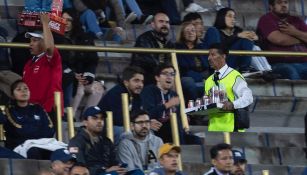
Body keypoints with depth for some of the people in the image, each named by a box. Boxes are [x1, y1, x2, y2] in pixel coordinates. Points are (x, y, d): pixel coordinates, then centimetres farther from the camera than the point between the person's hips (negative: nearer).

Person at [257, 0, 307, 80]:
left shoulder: (296, 20, 25)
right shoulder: (266, 20, 8)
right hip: (281, 64, -5)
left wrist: (295, 33, -2)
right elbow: (279, 39, -8)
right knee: (291, 73, -38)